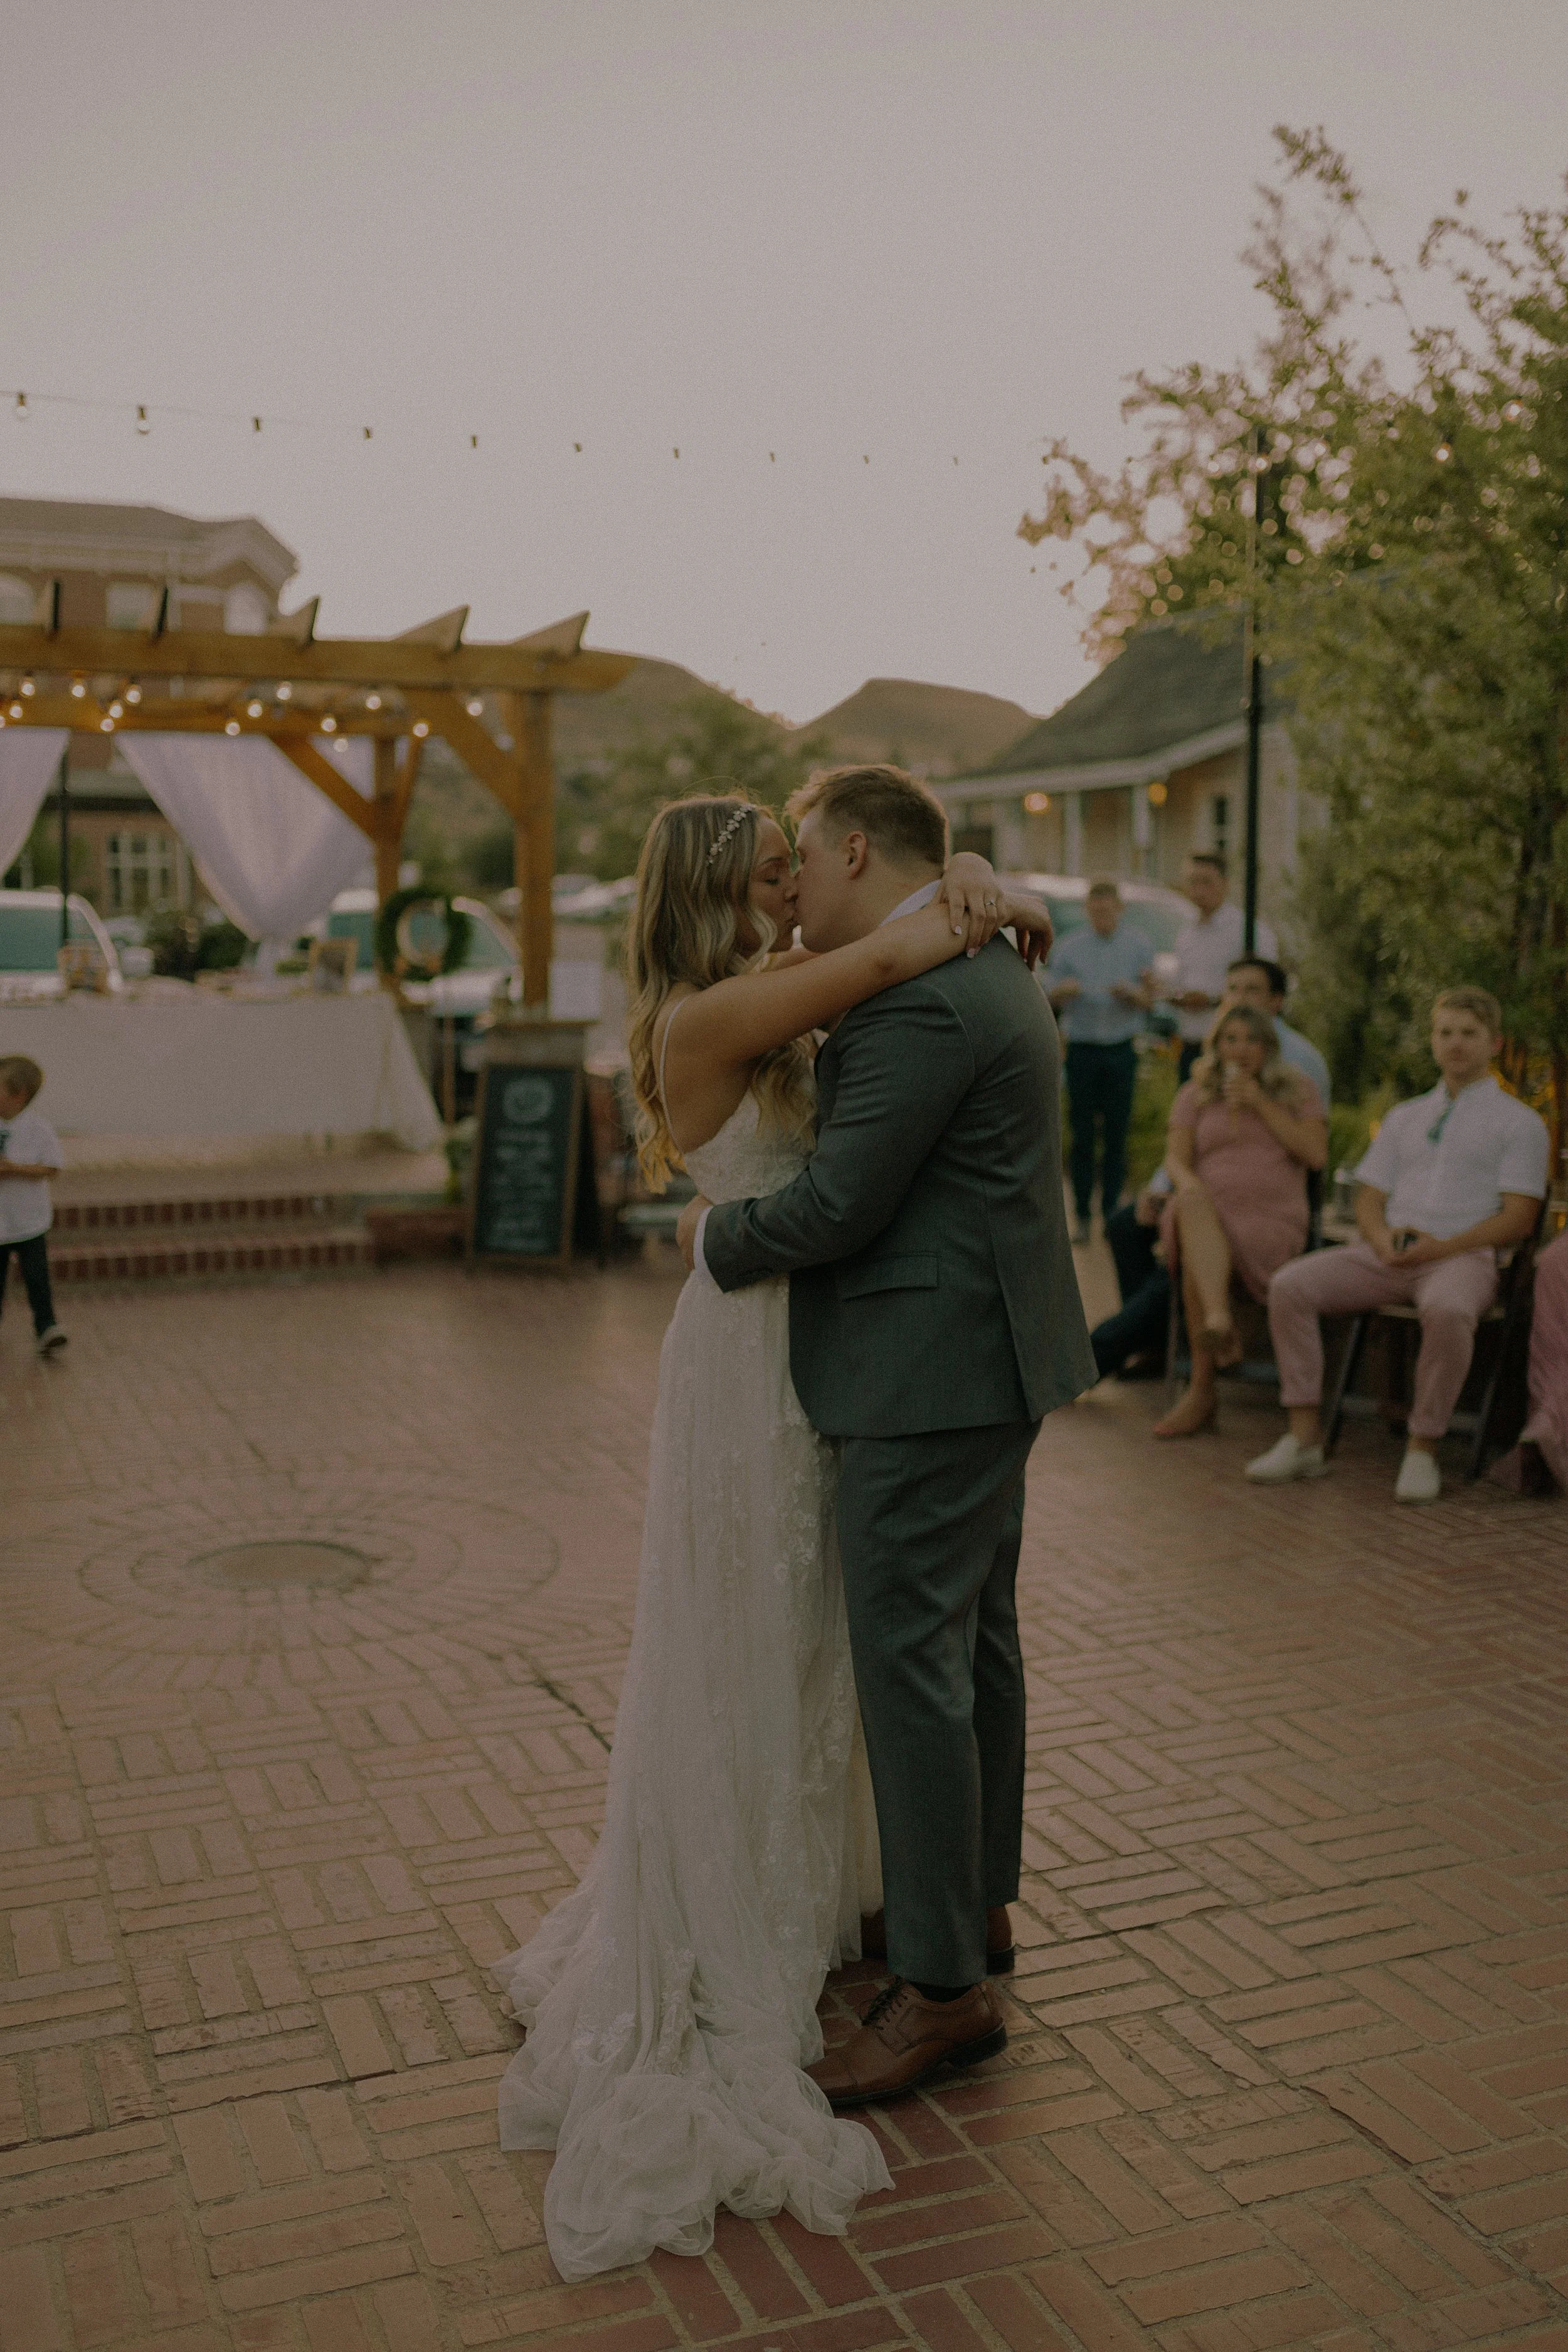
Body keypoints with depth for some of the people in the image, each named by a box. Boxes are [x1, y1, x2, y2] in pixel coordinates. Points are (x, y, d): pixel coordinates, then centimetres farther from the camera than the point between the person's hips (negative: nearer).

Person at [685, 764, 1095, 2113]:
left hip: (926, 1379, -11)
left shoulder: (916, 1002, -21)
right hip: (989, 1360, 11)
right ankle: (978, 1900, 35)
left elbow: (836, 1206, -22)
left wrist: (718, 1234, -4)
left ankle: (944, 1985, 7)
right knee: (974, 1642, 19)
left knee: (911, 1665, -3)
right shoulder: (989, 967, 13)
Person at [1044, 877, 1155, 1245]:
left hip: (1121, 1051, 0)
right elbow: (1051, 1000, 4)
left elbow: (1149, 1001, 2)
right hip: (1082, 1048, 0)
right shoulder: (1067, 947, 4)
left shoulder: (1138, 945, 4)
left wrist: (1130, 993, -19)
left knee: (1116, 1137, 1)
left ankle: (1112, 1212, 9)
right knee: (1082, 1136, 1)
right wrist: (1063, 991, -18)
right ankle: (1082, 1214, 7)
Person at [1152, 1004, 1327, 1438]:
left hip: (1273, 1220, -1)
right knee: (1193, 1204, -39)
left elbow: (1316, 1154, 1)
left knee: (1197, 1260, -34)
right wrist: (1189, 1186, -18)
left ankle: (1201, 1392, -34)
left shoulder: (1297, 1090, 15)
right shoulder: (1195, 1095, 19)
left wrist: (1261, 1105, -4)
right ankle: (1219, 1319, -54)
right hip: (1208, 1216, 1)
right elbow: (1176, 1157, 6)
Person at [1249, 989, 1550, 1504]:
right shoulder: (1403, 1118, 24)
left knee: (1447, 1312, -41)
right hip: (1388, 1256, 4)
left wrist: (1443, 1247, -15)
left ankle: (1422, 1449, -26)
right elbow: (1369, 1200, 18)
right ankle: (1304, 1438, -18)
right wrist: (1383, 1240, -6)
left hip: (1464, 1258, -4)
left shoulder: (1519, 1123, 10)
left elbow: (1517, 1218, 0)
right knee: (1289, 1286, -21)